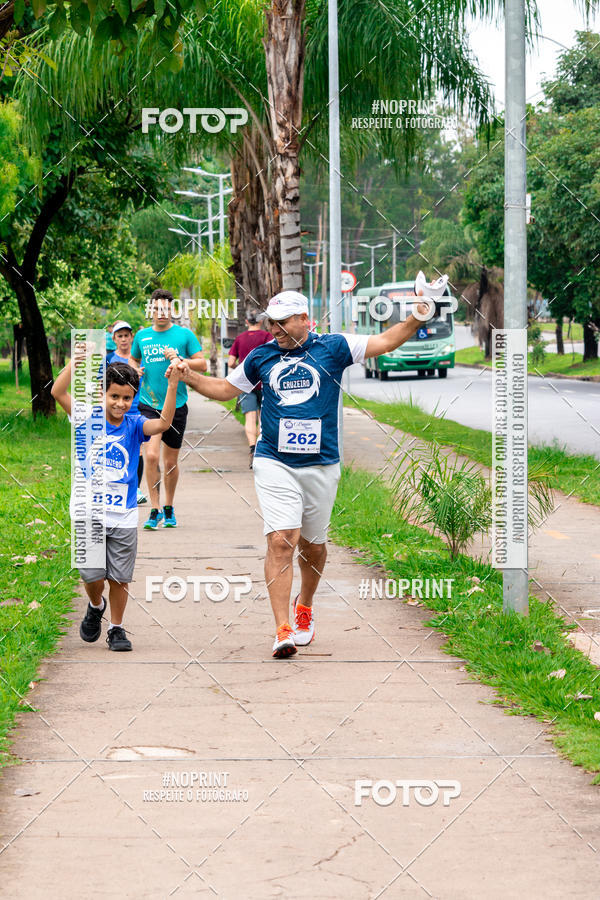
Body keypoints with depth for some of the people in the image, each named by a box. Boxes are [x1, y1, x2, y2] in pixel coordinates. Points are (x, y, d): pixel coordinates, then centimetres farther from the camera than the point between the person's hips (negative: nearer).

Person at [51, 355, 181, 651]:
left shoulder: (134, 426, 0)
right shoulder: (87, 419, -3)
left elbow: (164, 423, -18)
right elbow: (58, 392, -14)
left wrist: (172, 386, -29)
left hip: (124, 517, 1)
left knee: (120, 578, 6)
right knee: (93, 577, -1)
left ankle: (116, 628, 24)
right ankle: (96, 606, 31)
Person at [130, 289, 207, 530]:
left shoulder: (184, 334, -1)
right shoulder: (142, 336, 6)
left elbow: (202, 364, -1)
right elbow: (133, 359, 24)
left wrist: (179, 359, -17)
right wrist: (135, 370, 2)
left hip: (176, 404, 0)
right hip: (148, 404, 1)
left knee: (170, 461, 9)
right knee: (151, 455, -15)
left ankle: (169, 509, 28)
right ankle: (155, 510, -7)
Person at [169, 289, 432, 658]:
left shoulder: (333, 348, 2)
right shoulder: (262, 357, 9)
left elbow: (385, 341, 1)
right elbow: (226, 389, 21)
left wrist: (416, 320, -14)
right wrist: (189, 376, 7)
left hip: (321, 465, 0)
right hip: (274, 464, 0)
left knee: (313, 544, 13)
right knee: (281, 541, -14)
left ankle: (304, 607, 40)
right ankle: (283, 630, -16)